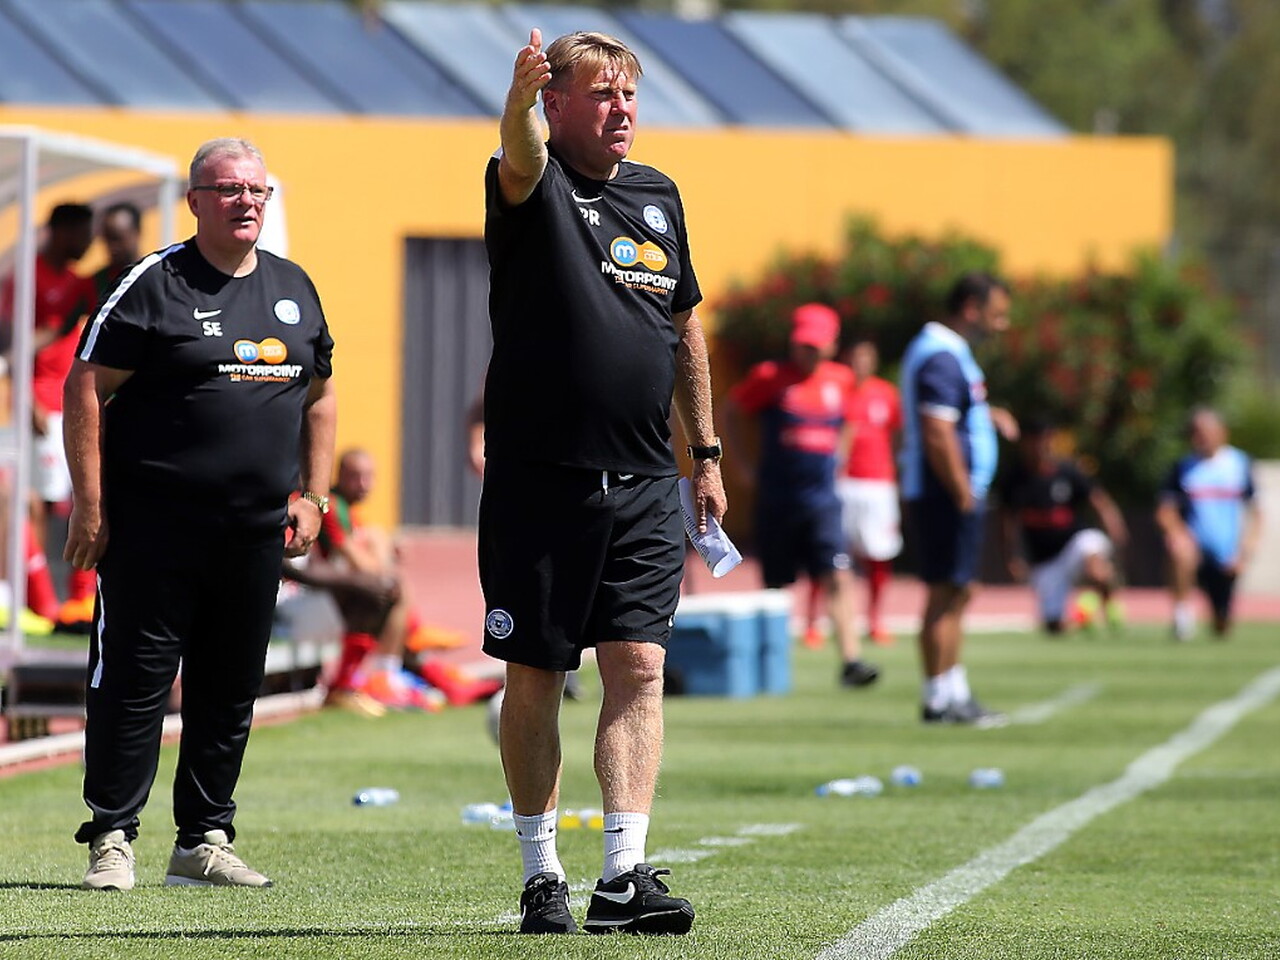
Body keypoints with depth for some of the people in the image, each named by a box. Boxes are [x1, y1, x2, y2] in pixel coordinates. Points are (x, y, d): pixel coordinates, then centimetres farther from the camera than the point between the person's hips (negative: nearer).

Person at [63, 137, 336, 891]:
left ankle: (205, 841, 19)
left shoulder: (294, 289, 13)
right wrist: (90, 506, -11)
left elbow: (320, 397, 23)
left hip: (256, 531, 6)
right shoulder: (154, 284, -5)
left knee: (232, 690, 10)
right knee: (134, 682, -4)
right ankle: (112, 838, 3)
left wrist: (313, 497, 13)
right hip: (153, 524, -6)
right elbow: (87, 390, -7)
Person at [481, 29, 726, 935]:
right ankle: (542, 873, 14)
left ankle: (626, 873, -10)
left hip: (644, 487, 4)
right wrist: (522, 94, -52)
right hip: (539, 479, -4)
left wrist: (707, 453, 20)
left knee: (639, 669, -6)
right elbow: (520, 151, -29)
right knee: (534, 678, 3)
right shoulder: (534, 187, -4)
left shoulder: (658, 196, 12)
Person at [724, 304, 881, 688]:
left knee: (838, 577, -13)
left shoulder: (841, 380, 6)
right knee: (775, 586, 6)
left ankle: (850, 659, -19)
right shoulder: (769, 378, -4)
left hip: (822, 500, 2)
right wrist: (743, 464, 4)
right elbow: (732, 413, 8)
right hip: (776, 501, -2)